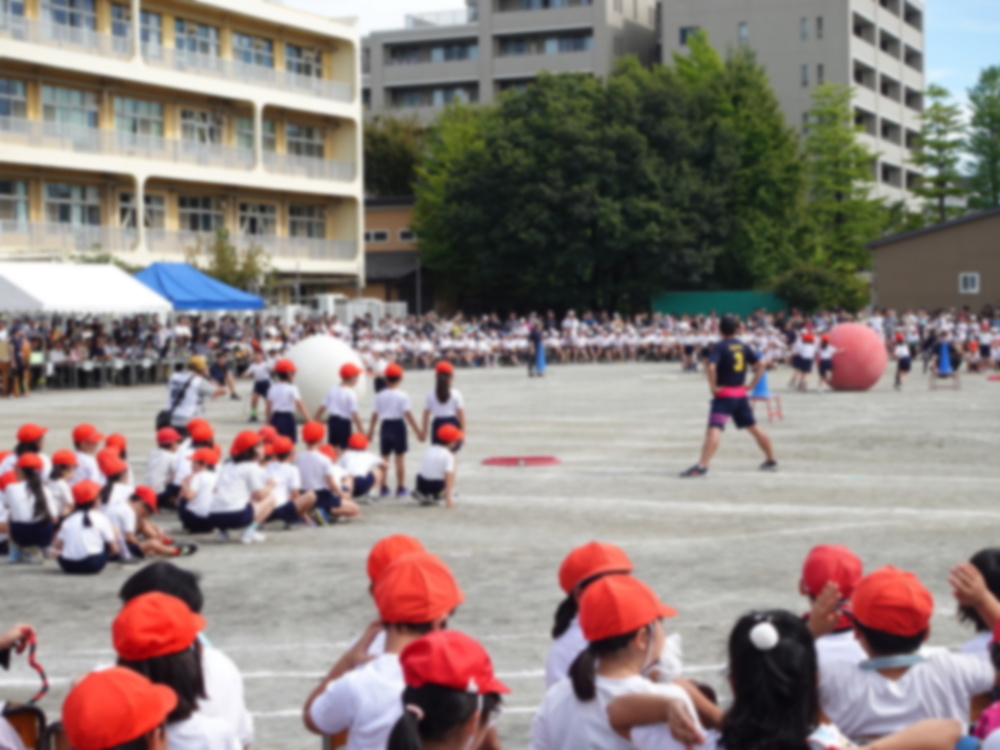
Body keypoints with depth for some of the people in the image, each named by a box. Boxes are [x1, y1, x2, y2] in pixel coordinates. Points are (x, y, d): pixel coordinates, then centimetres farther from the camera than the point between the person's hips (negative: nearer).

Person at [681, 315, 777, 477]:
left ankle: (702, 465, -31)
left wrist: (713, 385, -15)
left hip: (724, 394, -6)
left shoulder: (719, 347, -10)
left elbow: (710, 367, -26)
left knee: (714, 429, -18)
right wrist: (752, 385, 9)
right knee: (753, 427, 20)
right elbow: (760, 365, 9)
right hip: (741, 394, 6)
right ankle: (771, 460, 31)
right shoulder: (743, 347, 8)